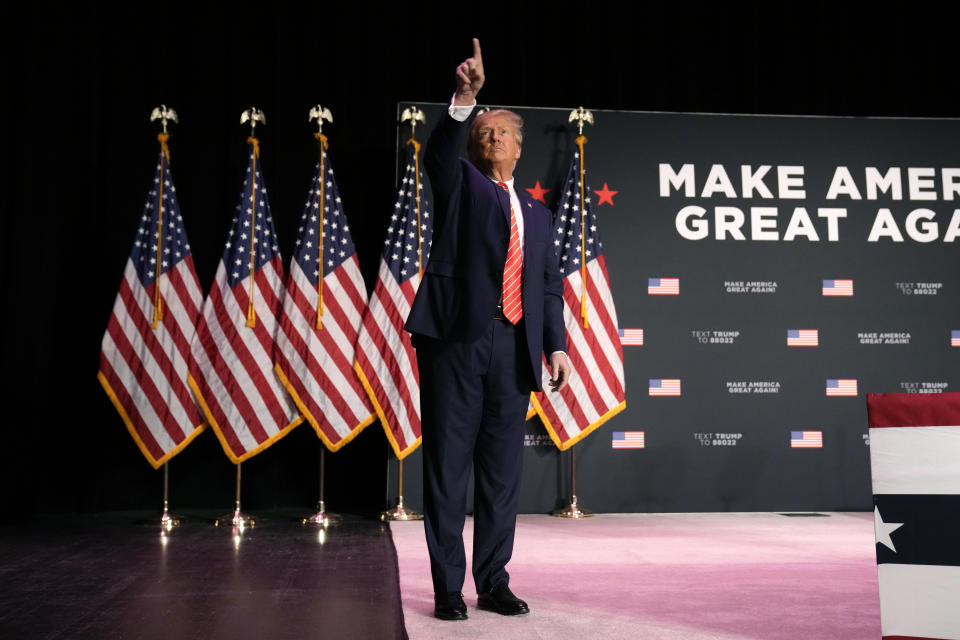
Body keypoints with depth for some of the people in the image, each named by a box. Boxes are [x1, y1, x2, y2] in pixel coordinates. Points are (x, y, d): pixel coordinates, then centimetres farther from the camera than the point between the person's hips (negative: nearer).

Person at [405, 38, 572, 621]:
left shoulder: (537, 214, 23)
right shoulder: (461, 183, 12)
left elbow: (550, 284, 17)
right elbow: (438, 152, -10)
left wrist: (556, 345, 6)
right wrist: (464, 99, -26)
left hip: (514, 347, 4)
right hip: (457, 338, -4)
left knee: (503, 469, 8)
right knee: (448, 464, -1)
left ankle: (494, 583, 19)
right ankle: (448, 588, 7)